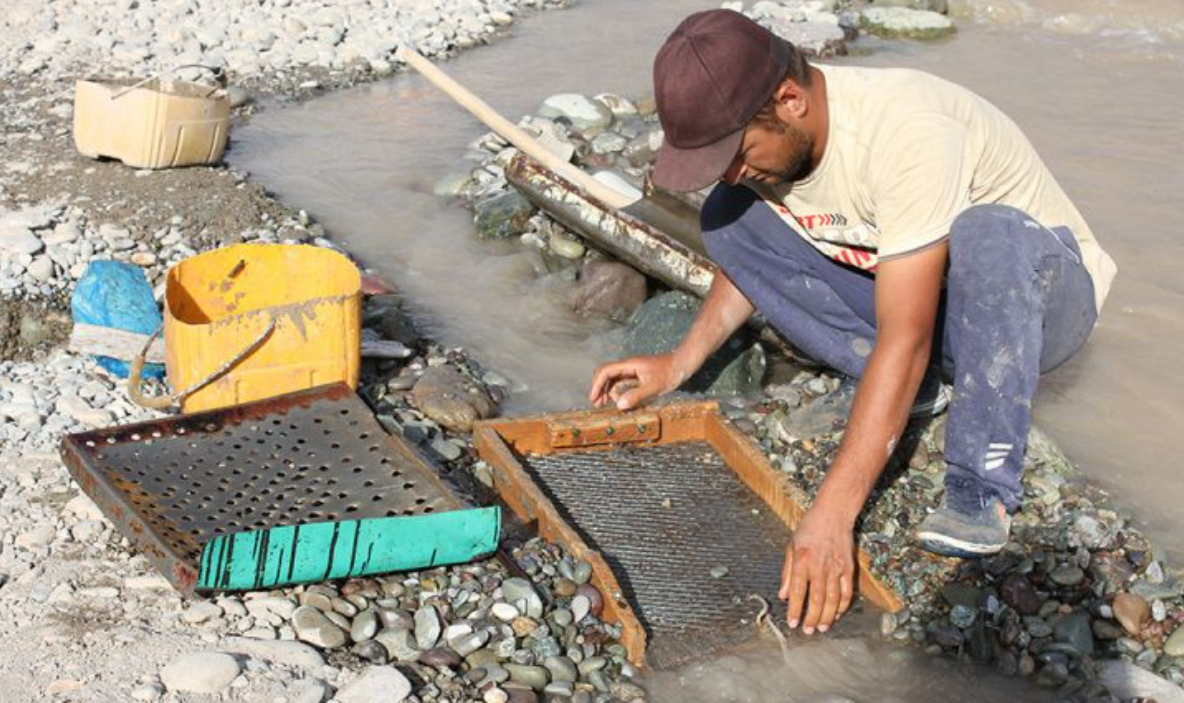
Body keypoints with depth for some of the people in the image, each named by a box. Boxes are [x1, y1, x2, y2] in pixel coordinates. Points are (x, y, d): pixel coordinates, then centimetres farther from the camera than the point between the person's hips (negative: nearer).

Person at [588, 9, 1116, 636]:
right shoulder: (763, 133, -13)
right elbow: (751, 254, 9)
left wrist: (829, 517, -43)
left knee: (988, 234, -42)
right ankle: (908, 386, -3)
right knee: (729, 219, -11)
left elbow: (904, 341, -39)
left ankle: (981, 491, -24)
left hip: (1041, 293, -6)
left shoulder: (907, 135, -36)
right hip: (900, 293, 6)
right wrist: (677, 365, -5)